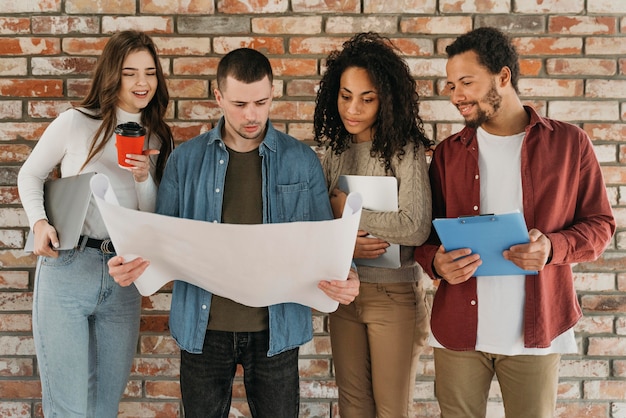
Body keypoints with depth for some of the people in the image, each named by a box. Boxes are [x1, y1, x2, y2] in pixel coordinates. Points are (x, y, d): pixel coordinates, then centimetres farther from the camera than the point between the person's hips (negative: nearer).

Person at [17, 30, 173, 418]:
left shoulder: (158, 138, 9)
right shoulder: (75, 123, -3)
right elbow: (31, 175, 9)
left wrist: (144, 178, -12)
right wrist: (39, 223, -8)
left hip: (123, 277, 4)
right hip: (67, 267, -4)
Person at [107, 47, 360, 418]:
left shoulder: (302, 161, 0)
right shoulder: (187, 159, 1)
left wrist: (344, 278, -18)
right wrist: (132, 265, -16)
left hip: (275, 326, 0)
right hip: (203, 325, 1)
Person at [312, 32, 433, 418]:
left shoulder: (405, 150, -12)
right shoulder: (336, 151, 5)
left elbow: (415, 228, -23)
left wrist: (347, 210, -14)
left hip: (395, 295, -5)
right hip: (344, 290, 5)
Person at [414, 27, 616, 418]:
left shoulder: (570, 143, 0)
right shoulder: (447, 153, 6)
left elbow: (600, 224, 3)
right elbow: (425, 230, 10)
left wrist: (553, 247, -17)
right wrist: (436, 262, -13)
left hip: (536, 328, -2)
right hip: (459, 327, 2)